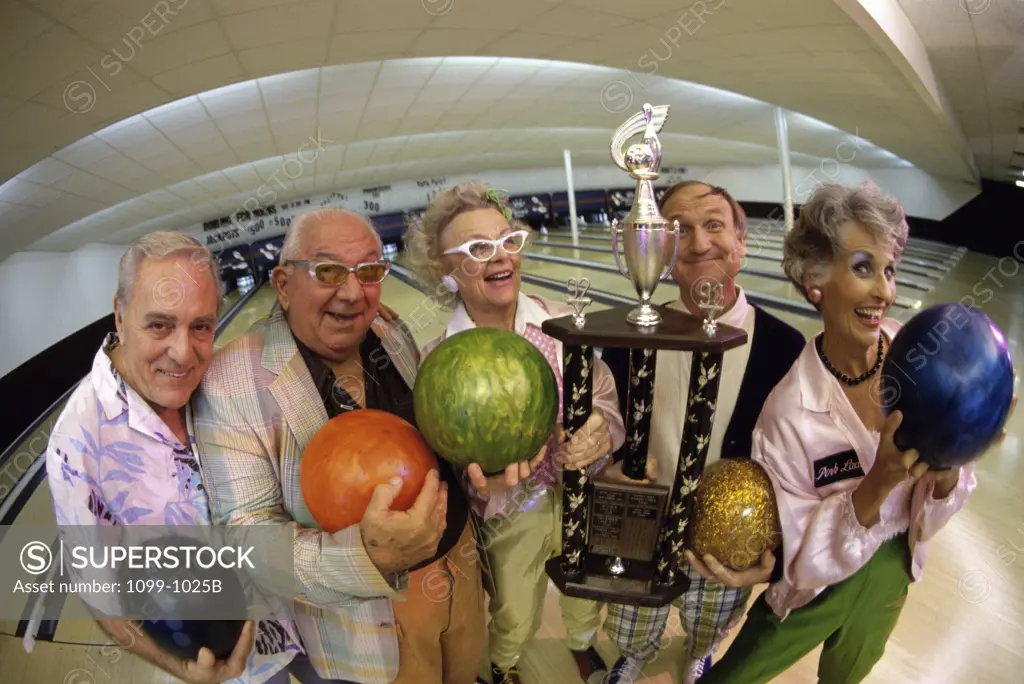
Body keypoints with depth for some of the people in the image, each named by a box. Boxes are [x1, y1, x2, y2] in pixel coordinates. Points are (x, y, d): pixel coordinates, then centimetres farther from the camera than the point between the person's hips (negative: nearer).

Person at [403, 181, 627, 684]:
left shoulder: (564, 322, -19)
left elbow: (606, 398, -10)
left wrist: (601, 430, -32)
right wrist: (484, 475, -35)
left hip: (582, 496, 2)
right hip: (511, 514, -1)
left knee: (586, 593, 28)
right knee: (514, 620, 22)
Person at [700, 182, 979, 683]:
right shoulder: (790, 413, -29)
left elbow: (932, 510, -11)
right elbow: (798, 557, -24)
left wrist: (945, 469, -33)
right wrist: (878, 485, -38)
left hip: (893, 568, 4)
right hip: (819, 585, -3)